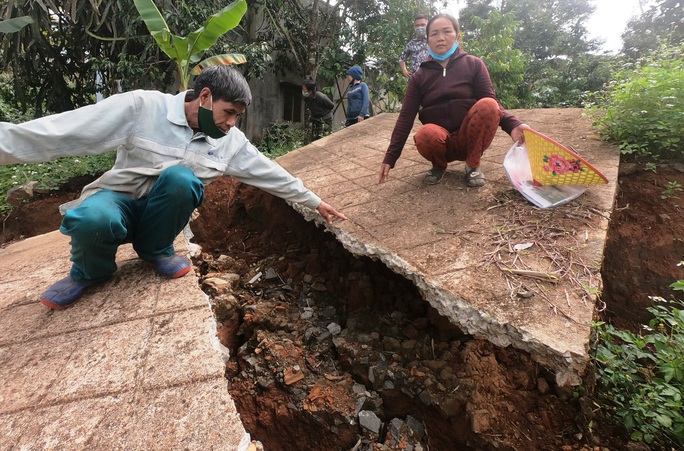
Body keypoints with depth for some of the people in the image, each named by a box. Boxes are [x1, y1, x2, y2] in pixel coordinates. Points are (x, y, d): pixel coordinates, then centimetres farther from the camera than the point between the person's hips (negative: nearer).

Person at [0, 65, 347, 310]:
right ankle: (90, 271, -2)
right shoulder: (142, 107, -16)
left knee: (180, 177, -32)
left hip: (163, 214, 3)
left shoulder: (232, 142, -5)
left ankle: (156, 250, -5)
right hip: (118, 200, -2)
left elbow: (271, 173, 2)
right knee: (92, 219, -38)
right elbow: (66, 131, -19)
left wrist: (314, 202, 6)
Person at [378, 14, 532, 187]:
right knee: (426, 134, -35)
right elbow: (406, 117, -1)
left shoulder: (474, 64, 4)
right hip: (439, 141, 0)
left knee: (487, 105, -29)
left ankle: (473, 165, -8)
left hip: (471, 139, 0)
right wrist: (390, 158, -10)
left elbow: (492, 104, -4)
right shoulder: (419, 77, 6)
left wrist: (513, 125, -26)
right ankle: (439, 166, 0)